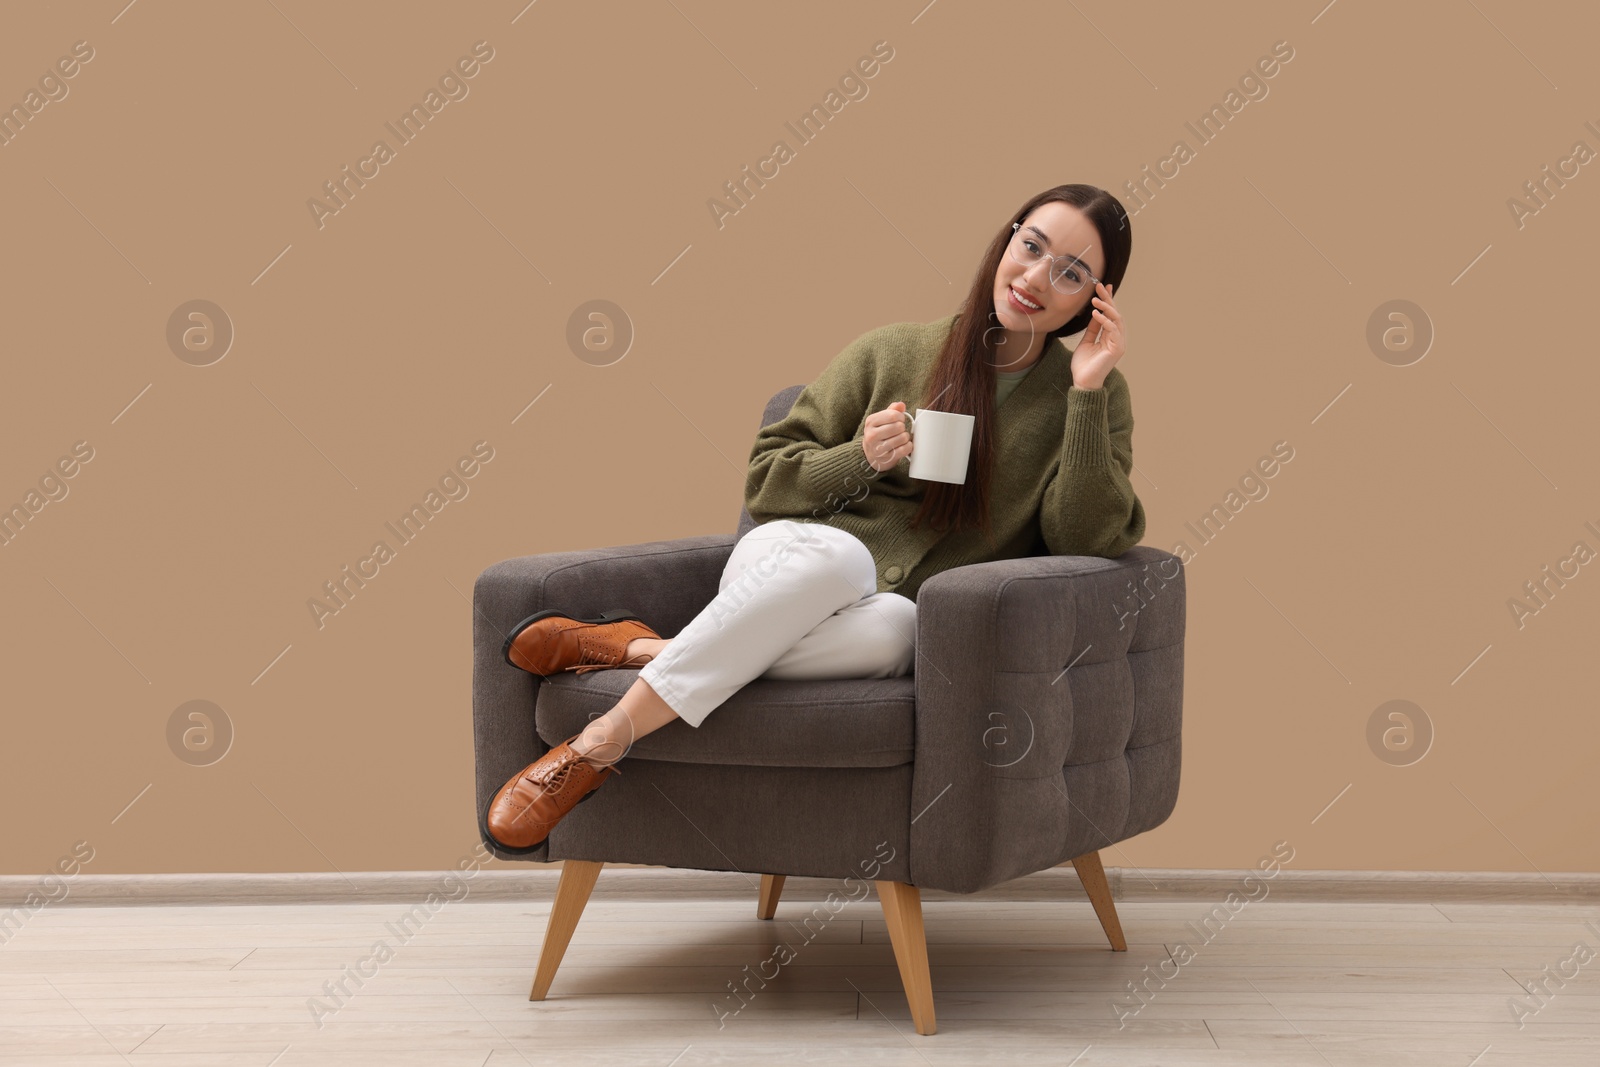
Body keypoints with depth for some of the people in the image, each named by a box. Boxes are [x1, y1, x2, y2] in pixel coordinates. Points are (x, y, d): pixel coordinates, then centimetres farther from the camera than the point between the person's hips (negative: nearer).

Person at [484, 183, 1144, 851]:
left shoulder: (1095, 395, 9)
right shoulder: (891, 354, 9)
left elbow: (1086, 540, -7)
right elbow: (766, 481, 9)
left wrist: (1089, 389, -12)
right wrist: (860, 459, -10)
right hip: (785, 560, 1)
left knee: (894, 627, -40)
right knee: (836, 553, -39)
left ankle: (629, 649, -31)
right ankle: (601, 744, -34)